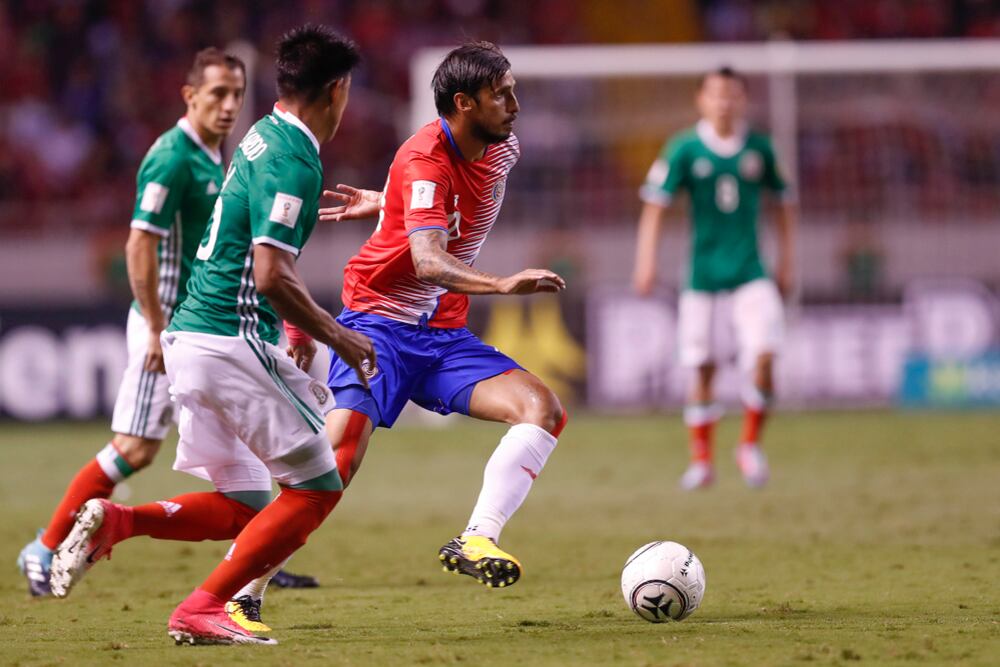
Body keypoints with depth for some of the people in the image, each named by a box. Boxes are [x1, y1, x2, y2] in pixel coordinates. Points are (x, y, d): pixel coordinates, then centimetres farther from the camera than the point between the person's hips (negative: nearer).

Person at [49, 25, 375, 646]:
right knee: (316, 488, -2)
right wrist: (337, 337, -10)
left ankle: (114, 520, -5)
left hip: (191, 337, 9)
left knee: (239, 507, 13)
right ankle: (202, 610, -7)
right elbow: (271, 275, -21)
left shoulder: (264, 138, 16)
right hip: (232, 343, -9)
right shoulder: (294, 160, -14)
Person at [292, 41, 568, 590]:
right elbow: (428, 259, -37)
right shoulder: (424, 160, -20)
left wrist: (387, 203, 26)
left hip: (444, 336, 7)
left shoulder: (502, 149, 4)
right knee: (338, 458, -20)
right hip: (380, 325, -7)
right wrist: (502, 284, -51)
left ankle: (475, 542, -19)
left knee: (543, 409, -14)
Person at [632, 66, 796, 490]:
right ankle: (701, 461, 14)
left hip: (749, 271, 1)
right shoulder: (684, 149, -4)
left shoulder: (759, 149, 2)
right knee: (702, 369, 2)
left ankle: (750, 446, 4)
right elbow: (655, 204, -7)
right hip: (703, 271, -1)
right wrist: (646, 260, -17)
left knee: (763, 356, -15)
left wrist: (785, 263, 13)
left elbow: (784, 203, 14)